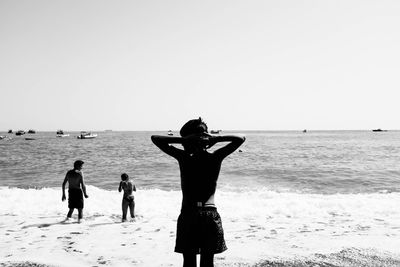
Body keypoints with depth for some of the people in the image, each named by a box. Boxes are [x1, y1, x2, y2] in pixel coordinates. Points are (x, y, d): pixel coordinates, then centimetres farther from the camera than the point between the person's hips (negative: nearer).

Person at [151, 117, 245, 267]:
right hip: (210, 214, 1)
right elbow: (240, 138, 7)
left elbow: (155, 138, 2)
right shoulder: (216, 158, -2)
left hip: (188, 215, -1)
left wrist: (182, 141, -8)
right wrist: (216, 138, -3)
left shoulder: (184, 158, -5)